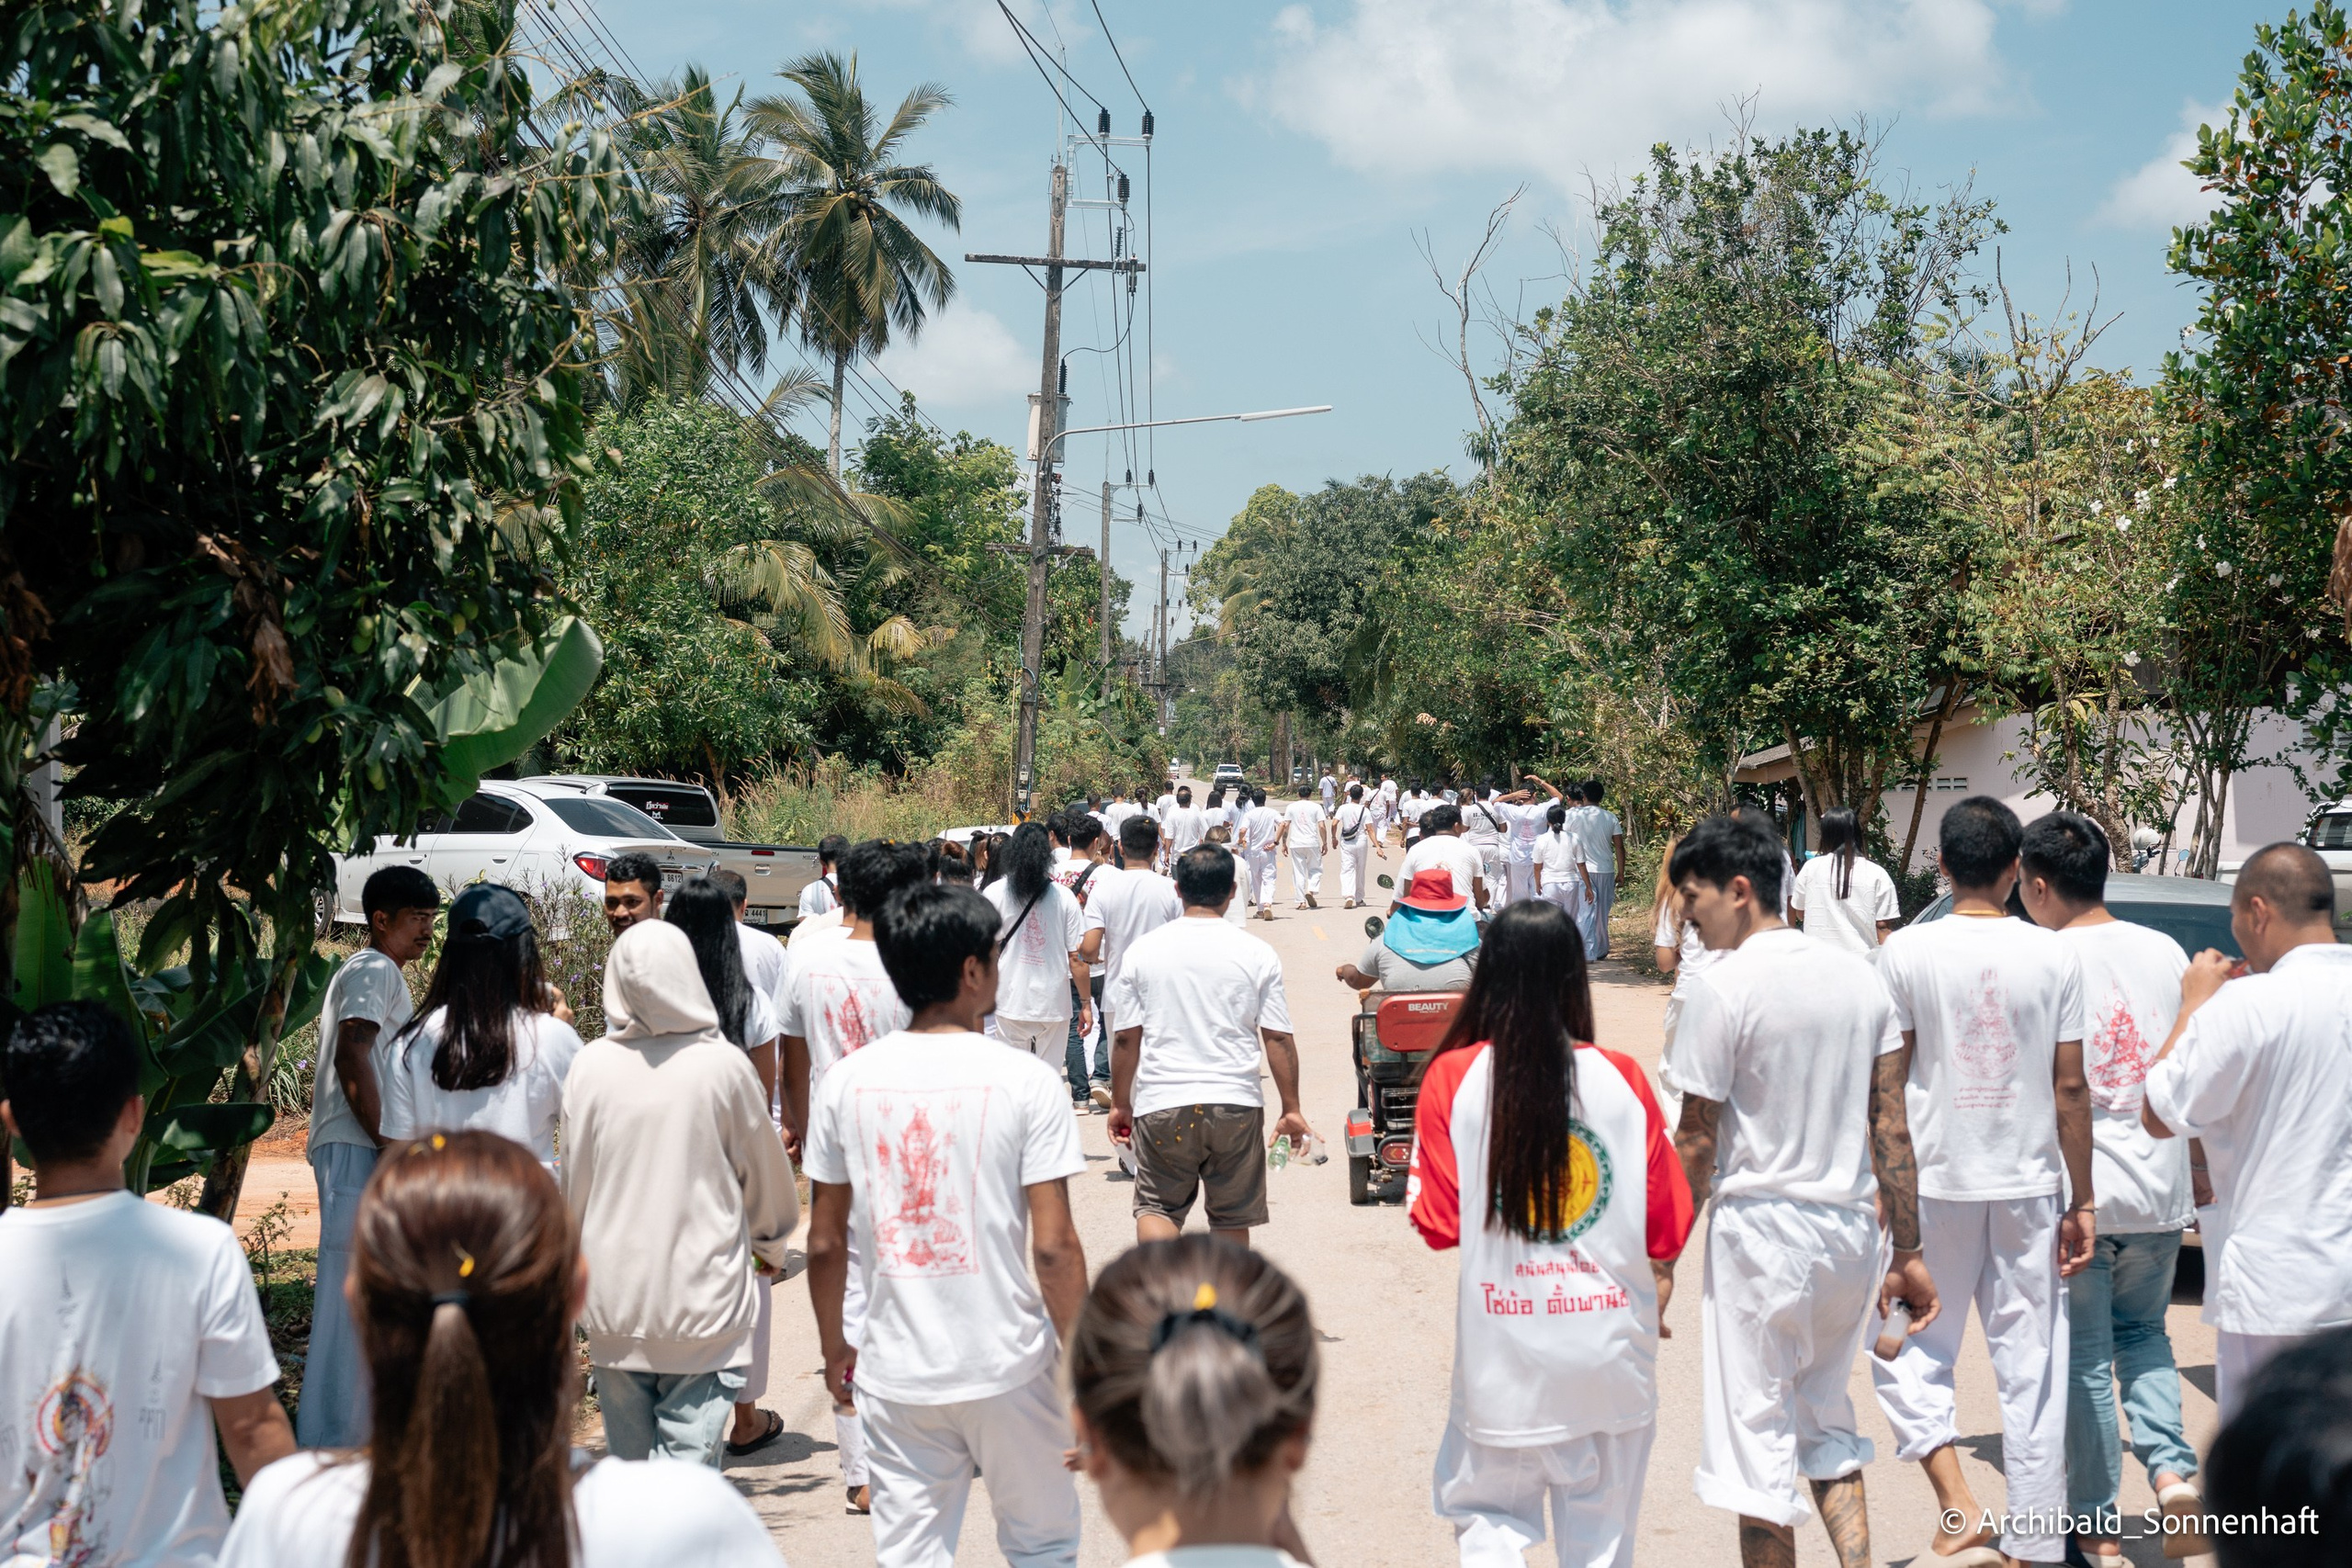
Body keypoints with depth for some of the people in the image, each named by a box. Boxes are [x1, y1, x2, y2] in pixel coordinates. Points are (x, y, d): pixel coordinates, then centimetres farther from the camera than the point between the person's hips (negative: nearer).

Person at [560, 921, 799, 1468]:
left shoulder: (590, 1066, -4)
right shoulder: (723, 1065, -10)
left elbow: (574, 1181, 7)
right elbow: (763, 1167, 4)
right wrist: (771, 1240, 23)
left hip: (614, 1295, 3)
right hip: (702, 1296, -3)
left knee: (627, 1459, 15)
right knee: (691, 1459, 0)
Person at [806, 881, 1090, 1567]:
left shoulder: (846, 1082, -3)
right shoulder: (1023, 1079, -12)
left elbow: (824, 1244, 3)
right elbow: (1054, 1246, -13)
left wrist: (834, 1348, 18)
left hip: (895, 1374, 2)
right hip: (1009, 1367, -2)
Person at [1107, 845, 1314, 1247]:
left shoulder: (1143, 951, 0)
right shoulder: (1257, 954, -2)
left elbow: (1126, 1037, 2)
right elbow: (1278, 1038, -2)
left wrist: (1120, 1104, 13)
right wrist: (1291, 1111, 7)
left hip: (1162, 1104, 0)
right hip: (1236, 1104, 0)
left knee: (1156, 1207, 11)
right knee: (1232, 1217, 13)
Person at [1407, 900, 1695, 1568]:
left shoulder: (1452, 1077, -9)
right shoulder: (1624, 1080, -6)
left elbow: (1438, 1225, -7)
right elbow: (1667, 1235, -2)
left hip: (1502, 1359, -1)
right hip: (1612, 1357, 1)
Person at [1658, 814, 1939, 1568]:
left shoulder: (1724, 987, -12)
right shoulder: (1859, 976, 6)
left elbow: (1697, 1144, -11)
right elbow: (1892, 1125, 6)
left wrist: (1662, 1262, -5)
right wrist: (1907, 1251, 11)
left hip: (1760, 1229, -6)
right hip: (1851, 1226, 7)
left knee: (1759, 1442, 4)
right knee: (1827, 1421, 22)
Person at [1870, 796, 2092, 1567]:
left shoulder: (1906, 952, -8)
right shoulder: (2053, 957, -3)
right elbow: (2070, 1090, -2)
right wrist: (2082, 1200, 6)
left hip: (1932, 1184, -2)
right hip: (2030, 1185, 2)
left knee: (1910, 1351, 13)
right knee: (2032, 1371, 10)